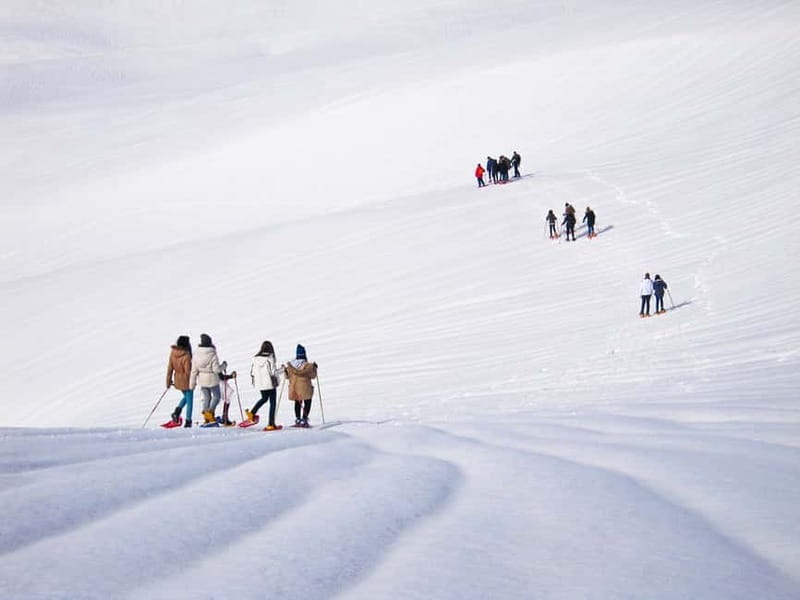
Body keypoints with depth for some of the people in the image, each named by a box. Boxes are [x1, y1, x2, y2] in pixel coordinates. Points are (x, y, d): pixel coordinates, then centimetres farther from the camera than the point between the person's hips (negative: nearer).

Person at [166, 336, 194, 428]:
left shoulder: (172, 354, -6)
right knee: (189, 400, 10)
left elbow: (170, 368, 2)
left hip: (177, 381, 6)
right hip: (186, 381, -6)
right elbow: (188, 371, -20)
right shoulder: (186, 356, -24)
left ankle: (177, 410, 7)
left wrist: (169, 381, 11)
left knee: (185, 396, 29)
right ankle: (188, 421, 12)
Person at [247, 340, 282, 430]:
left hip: (259, 384, 5)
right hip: (270, 384, -5)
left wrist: (253, 382, 20)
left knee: (264, 398, 29)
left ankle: (252, 413, 14)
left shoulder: (255, 358, 2)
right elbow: (273, 371, -16)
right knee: (272, 402, 5)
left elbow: (252, 371, 6)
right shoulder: (270, 358, -13)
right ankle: (271, 424, 2)